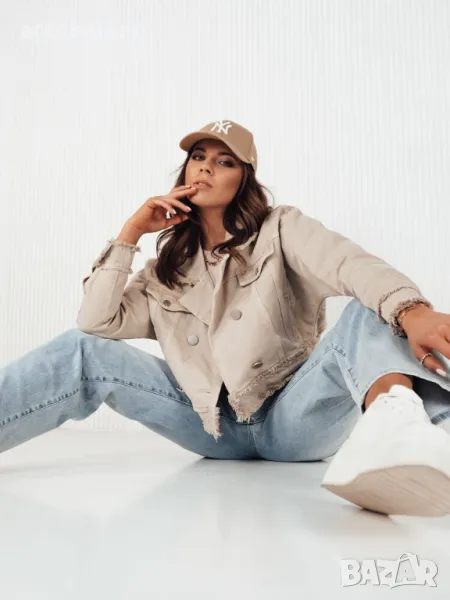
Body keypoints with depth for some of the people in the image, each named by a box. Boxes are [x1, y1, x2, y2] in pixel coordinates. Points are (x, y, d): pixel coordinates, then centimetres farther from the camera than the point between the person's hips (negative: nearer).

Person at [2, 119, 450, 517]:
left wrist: (412, 311, -41)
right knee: (84, 351, -9)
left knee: (370, 313, -30)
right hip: (218, 428, 3)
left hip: (291, 417, -3)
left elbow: (353, 265, -19)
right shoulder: (166, 269, 14)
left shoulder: (280, 229, 2)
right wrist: (129, 234, 1)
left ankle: (397, 424, -63)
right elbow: (96, 323, 3)